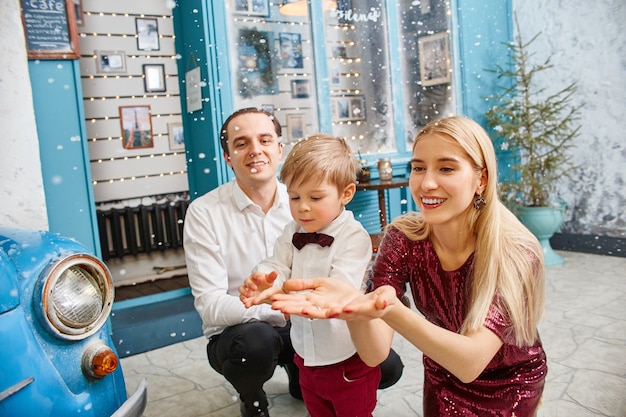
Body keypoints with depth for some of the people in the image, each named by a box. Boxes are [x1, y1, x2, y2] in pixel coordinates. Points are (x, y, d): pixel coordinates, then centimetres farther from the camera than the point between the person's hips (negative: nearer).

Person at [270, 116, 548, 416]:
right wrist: (354, 306, -47)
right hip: (443, 383, 2)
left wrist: (392, 311, -52)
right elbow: (375, 353, -25)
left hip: (510, 386, -1)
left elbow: (470, 362, -35)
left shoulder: (516, 252, -27)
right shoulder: (402, 240, -20)